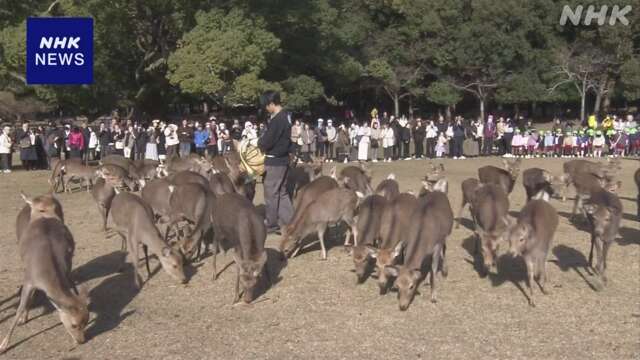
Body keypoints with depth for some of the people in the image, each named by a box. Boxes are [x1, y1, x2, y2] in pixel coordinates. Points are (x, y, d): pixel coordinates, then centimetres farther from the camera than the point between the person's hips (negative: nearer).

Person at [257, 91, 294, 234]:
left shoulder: (277, 120, -20)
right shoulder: (284, 117, 10)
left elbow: (267, 142, -20)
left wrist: (259, 142, 0)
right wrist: (263, 141, 4)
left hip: (274, 161, -10)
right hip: (282, 159, 10)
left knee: (271, 193, 0)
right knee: (281, 191, 15)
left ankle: (271, 224, 9)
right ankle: (288, 221, 18)